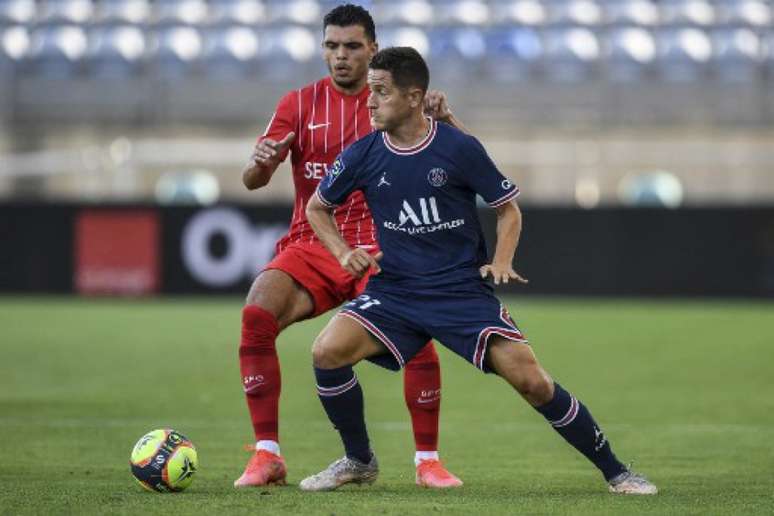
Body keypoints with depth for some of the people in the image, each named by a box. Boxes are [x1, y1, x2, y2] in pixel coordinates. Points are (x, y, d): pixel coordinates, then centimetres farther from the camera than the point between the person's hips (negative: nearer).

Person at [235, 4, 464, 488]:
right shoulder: (301, 104, 5)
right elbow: (252, 181, -2)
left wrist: (445, 120, -25)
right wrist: (261, 162, -27)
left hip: (378, 248, -1)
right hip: (311, 244, 1)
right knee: (256, 317, -26)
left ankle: (428, 461, -5)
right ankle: (267, 456, -19)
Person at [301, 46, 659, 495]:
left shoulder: (460, 149, -8)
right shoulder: (363, 155, -1)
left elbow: (508, 208, 5)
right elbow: (317, 207, 16)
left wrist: (502, 261, -11)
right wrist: (343, 252, -1)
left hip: (464, 291, -3)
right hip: (394, 291, 3)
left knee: (532, 381, -15)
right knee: (328, 351, -21)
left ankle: (615, 471, 1)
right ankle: (359, 461, 2)